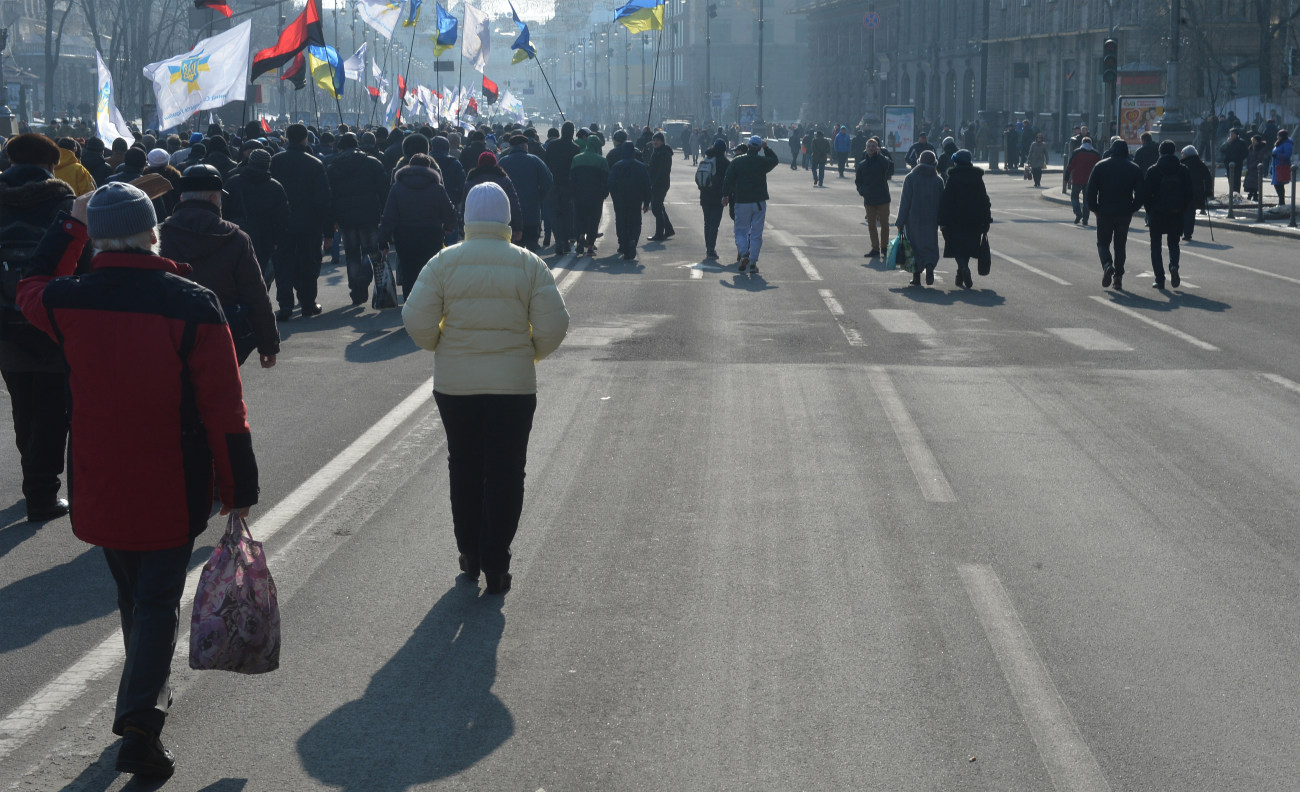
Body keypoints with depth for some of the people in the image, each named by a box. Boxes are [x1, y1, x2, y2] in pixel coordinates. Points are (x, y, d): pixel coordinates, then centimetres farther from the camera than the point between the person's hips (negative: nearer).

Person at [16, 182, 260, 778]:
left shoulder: (70, 302, -9)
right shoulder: (191, 306, -17)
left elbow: (31, 289, 20)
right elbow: (224, 410, -14)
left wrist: (70, 228, 21)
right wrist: (238, 490, -6)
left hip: (101, 492, 3)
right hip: (173, 498, -3)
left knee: (132, 598, 22)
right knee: (159, 602, 5)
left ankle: (148, 691, 41)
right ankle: (139, 719, -7)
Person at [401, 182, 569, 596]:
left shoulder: (444, 263, -4)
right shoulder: (529, 265, -4)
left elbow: (417, 321, -7)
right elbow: (553, 326, -7)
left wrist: (442, 348, 11)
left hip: (455, 385, 1)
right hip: (514, 386, -1)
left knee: (464, 468, 17)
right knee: (505, 474, 5)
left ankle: (469, 554, 27)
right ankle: (495, 564, 4)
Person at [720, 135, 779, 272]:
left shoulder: (737, 162, -4)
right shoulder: (763, 162, -4)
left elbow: (728, 179, -1)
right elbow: (775, 160, 18)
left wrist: (726, 195, 11)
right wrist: (766, 148, 20)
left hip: (741, 201, 0)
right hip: (759, 202, 0)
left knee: (741, 230, 11)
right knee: (756, 233, 5)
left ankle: (743, 254, -12)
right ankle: (753, 262, 2)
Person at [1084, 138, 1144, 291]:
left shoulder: (1100, 166, -1)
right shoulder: (1134, 169, 2)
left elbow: (1090, 191, -4)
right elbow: (1140, 193, -1)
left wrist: (1094, 208, 7)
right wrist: (1132, 208, 10)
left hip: (1104, 213, -1)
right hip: (1125, 214, 1)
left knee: (1103, 242, 11)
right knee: (1120, 245, 12)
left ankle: (1107, 264, -17)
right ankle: (1118, 276, 7)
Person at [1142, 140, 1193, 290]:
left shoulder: (1153, 171, -6)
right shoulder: (1183, 170, 1)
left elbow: (1145, 193, -8)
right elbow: (1191, 193, 0)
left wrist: (1149, 210, 6)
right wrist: (1184, 209, 12)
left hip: (1157, 214, -2)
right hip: (1177, 214, 2)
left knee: (1156, 245, 9)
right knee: (1173, 243, 17)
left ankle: (1159, 279, 2)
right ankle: (1174, 266, -12)